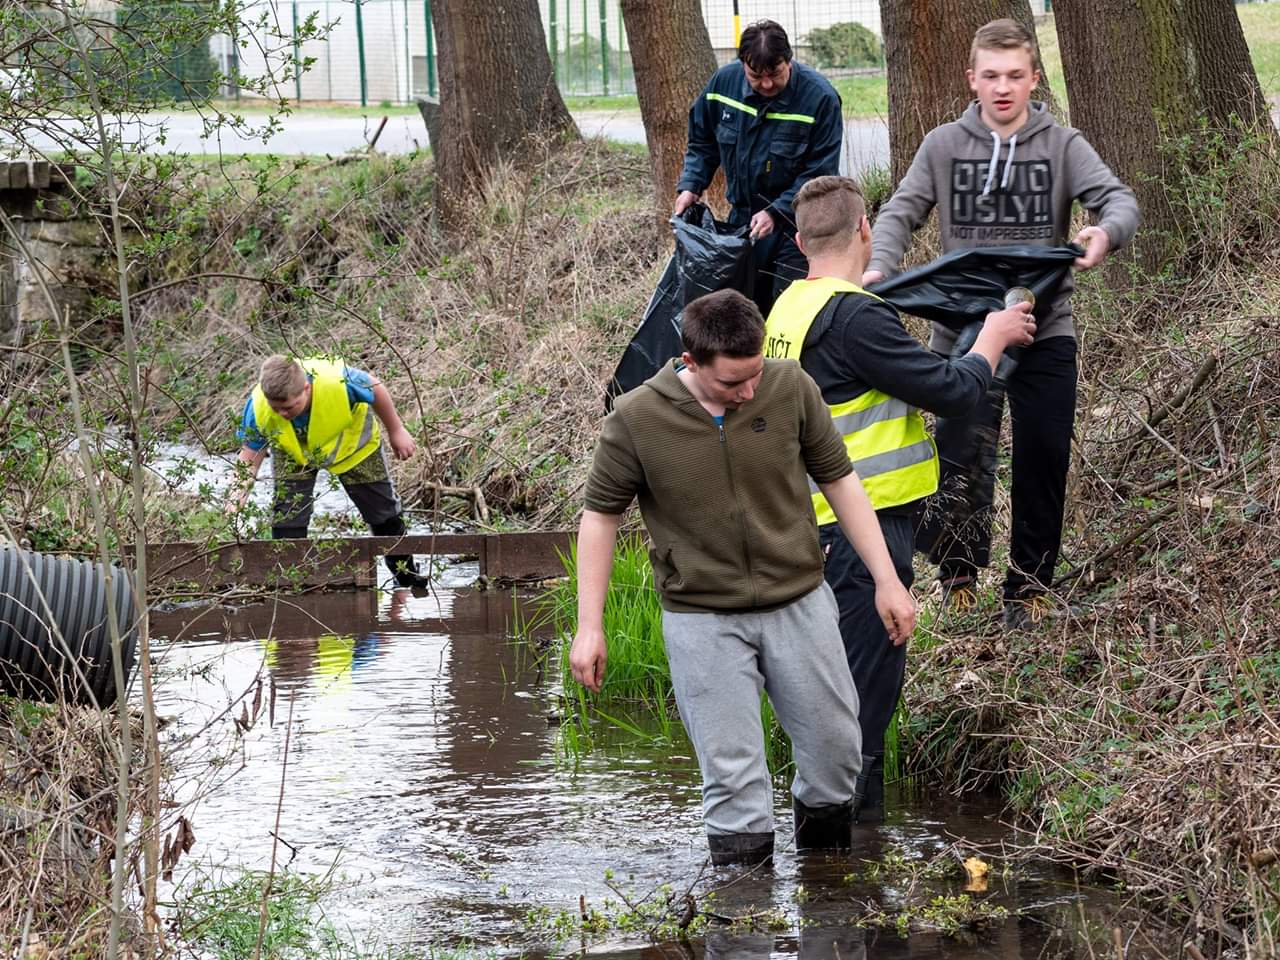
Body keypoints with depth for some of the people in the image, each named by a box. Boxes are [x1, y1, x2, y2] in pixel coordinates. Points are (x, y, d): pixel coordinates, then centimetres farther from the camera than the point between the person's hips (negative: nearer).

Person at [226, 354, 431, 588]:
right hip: (293, 453, 0)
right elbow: (251, 454, -22)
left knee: (384, 511, 11)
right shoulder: (258, 407, -38)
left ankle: (408, 575, 34)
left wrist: (396, 432, -7)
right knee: (287, 515, -16)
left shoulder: (338, 382, -45)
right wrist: (240, 492, -41)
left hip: (352, 443, 0)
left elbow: (375, 390, -22)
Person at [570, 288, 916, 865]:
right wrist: (589, 627, -3)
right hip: (702, 619, -2)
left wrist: (886, 580, 3)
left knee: (835, 752, 10)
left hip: (799, 604, 3)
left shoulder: (790, 389, -9)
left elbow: (839, 481, 3)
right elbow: (601, 515, -2)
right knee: (731, 775, -3)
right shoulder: (635, 420, -14)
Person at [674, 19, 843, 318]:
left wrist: (775, 212, -25)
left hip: (796, 227, -5)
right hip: (743, 218, 5)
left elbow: (819, 175, -18)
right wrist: (690, 186, -3)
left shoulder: (819, 98, -19)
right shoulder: (724, 81, -5)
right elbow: (702, 142, 12)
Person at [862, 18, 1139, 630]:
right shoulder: (944, 146, 2)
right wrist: (879, 268, -20)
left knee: (1042, 462, 5)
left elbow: (1119, 199, -11)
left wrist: (1106, 232, -35)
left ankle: (1029, 586, 22)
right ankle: (958, 574, 22)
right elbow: (900, 213, 1)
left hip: (1044, 332, 0)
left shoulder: (1062, 145, 0)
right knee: (961, 461, 0)